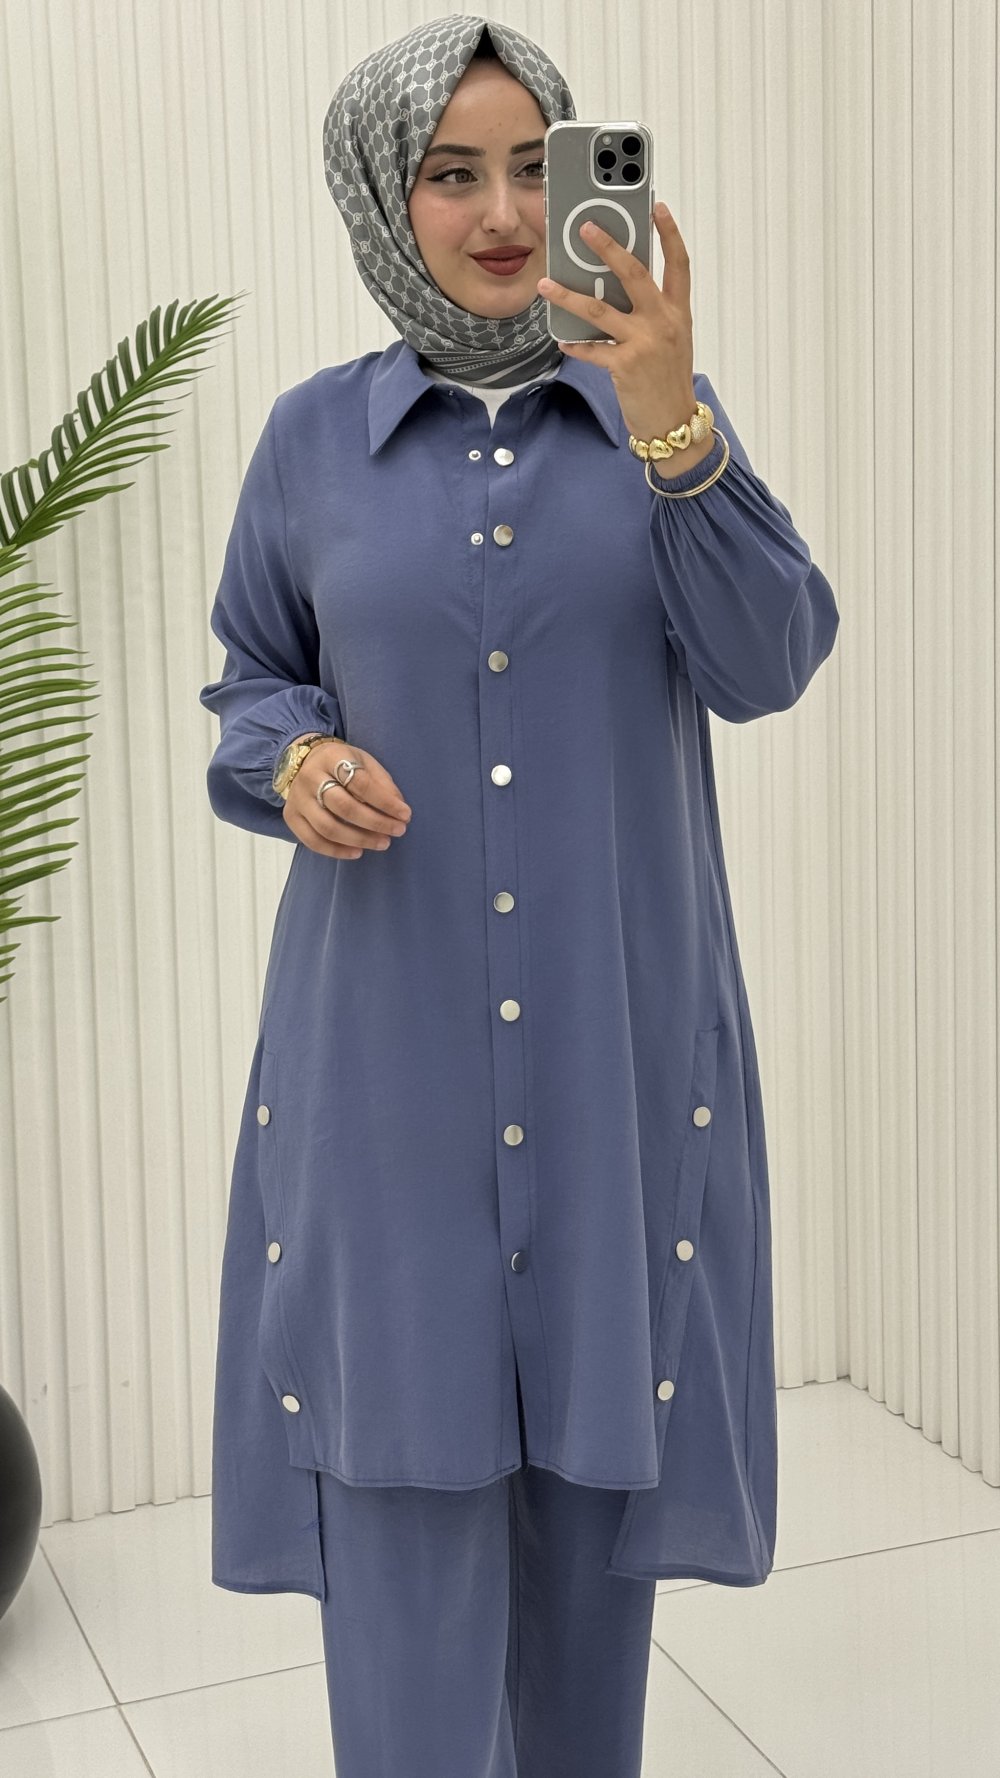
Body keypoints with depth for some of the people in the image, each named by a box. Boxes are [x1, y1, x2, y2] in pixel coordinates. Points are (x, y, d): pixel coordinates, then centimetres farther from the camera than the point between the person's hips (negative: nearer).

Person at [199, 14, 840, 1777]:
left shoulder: (659, 415, 2)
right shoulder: (314, 438, 3)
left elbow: (767, 666, -10)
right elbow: (250, 679, 13)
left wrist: (671, 424, -23)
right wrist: (292, 760, -10)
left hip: (621, 1023, 1)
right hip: (389, 1033, 0)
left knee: (600, 1442, 12)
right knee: (405, 1467, 0)